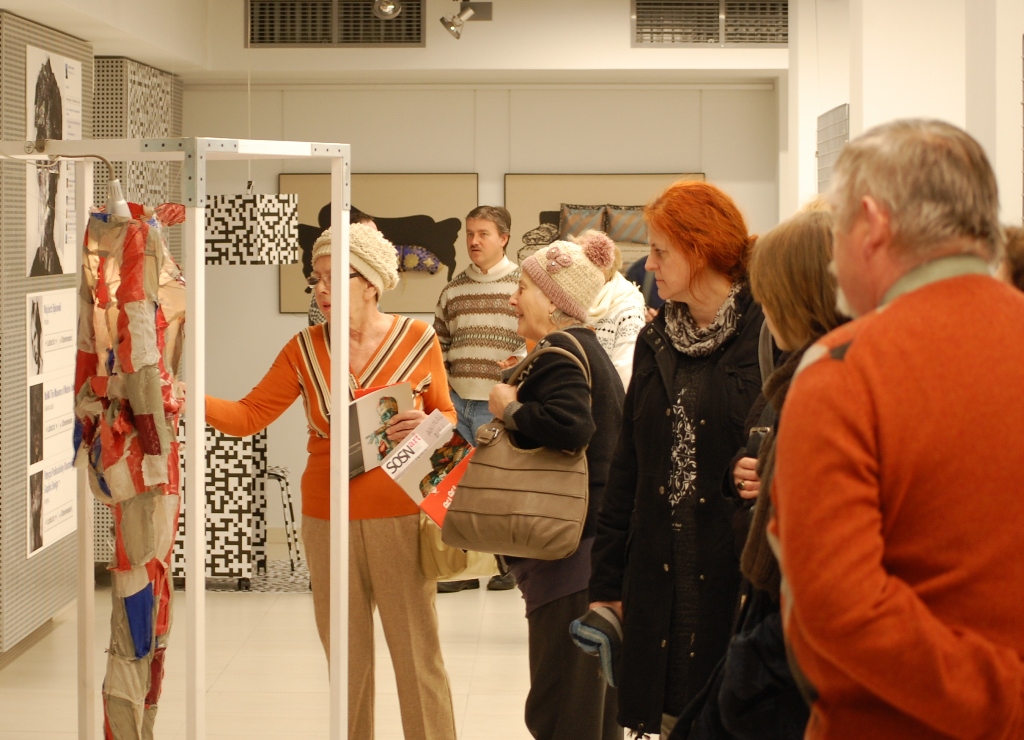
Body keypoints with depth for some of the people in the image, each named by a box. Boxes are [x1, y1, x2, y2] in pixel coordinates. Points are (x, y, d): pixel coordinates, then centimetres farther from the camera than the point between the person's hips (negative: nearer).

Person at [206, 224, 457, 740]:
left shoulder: (417, 340, -2)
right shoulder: (305, 349, 4)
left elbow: (448, 418, 8)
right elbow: (249, 415, 0)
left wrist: (425, 424, -14)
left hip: (399, 518, -2)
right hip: (327, 520, 2)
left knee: (417, 652, 1)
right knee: (346, 654, 9)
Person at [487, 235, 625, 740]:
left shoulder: (559, 353, -13)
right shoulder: (587, 348, 20)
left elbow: (570, 425, -31)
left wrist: (510, 409, -15)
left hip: (571, 552, -11)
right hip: (599, 545, 11)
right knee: (597, 695, 17)